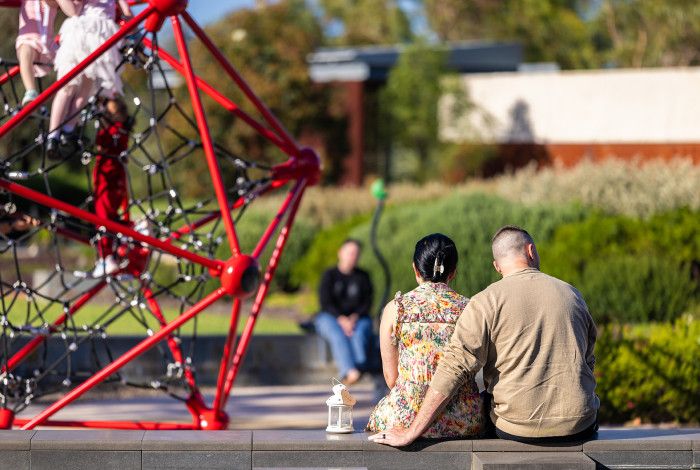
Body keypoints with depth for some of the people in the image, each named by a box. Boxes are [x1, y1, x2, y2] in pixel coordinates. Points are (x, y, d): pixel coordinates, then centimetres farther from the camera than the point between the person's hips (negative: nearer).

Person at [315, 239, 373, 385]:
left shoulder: (363, 277, 11)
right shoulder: (329, 275, 4)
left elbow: (367, 303, 4)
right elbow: (325, 302, -6)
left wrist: (354, 317, -16)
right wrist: (341, 319, -21)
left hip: (358, 318, 2)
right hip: (330, 317, -2)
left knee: (359, 333, -34)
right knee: (338, 334, -37)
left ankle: (359, 366, -58)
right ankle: (348, 371, -59)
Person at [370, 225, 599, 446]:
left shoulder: (487, 302, -8)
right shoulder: (572, 294, 5)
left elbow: (454, 367, -15)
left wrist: (411, 433, -15)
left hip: (516, 429, -2)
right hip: (579, 427, 2)